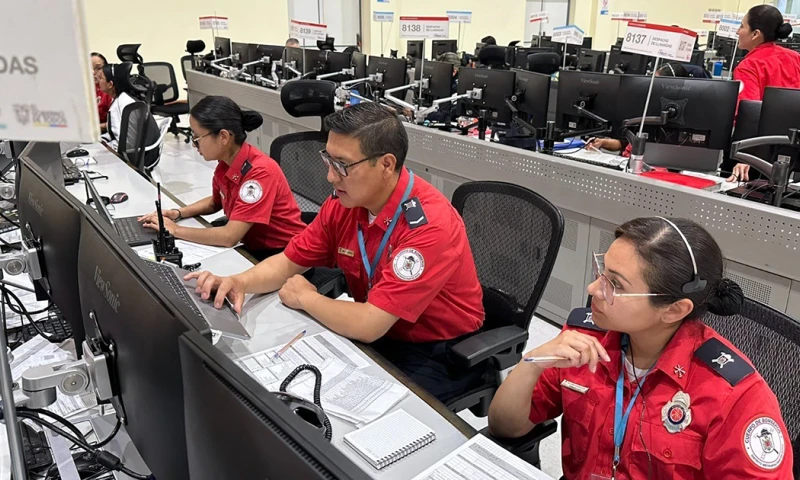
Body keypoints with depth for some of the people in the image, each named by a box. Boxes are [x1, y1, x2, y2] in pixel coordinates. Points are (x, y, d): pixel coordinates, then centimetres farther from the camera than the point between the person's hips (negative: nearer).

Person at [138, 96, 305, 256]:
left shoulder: (260, 171, -26)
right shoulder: (226, 163, -2)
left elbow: (229, 236, -29)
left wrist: (175, 230, -16)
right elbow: (215, 202, 18)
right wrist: (178, 213, 2)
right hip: (254, 248, 7)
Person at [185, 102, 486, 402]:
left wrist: (306, 298, -14)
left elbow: (367, 325, -31)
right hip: (376, 335, 6)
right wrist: (239, 282, -15)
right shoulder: (343, 204, -7)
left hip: (439, 356, -6)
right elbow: (288, 263, 6)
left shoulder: (429, 224, -29)